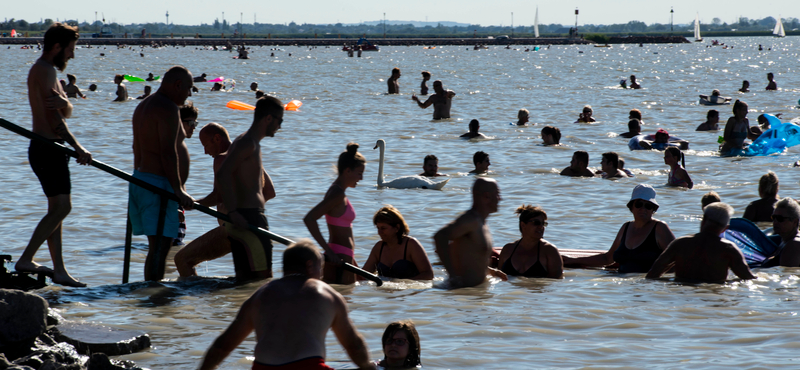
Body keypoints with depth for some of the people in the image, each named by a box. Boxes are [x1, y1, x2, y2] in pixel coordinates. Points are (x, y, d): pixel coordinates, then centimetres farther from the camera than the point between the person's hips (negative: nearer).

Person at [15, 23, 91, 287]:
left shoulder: (44, 71, 19)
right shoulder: (44, 70, -13)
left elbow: (66, 112, 9)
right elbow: (54, 118, -19)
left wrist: (64, 103, -15)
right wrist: (77, 148, -19)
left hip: (49, 149, 11)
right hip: (47, 149, -11)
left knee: (57, 209, 9)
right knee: (62, 207, -14)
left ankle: (59, 271, 11)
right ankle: (25, 260, -13)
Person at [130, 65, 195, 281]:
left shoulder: (143, 107, 19)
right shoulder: (168, 108, -13)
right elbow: (168, 152, -19)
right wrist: (178, 189, -18)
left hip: (139, 180, 10)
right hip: (157, 183, -10)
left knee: (156, 246, 14)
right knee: (160, 247, -12)